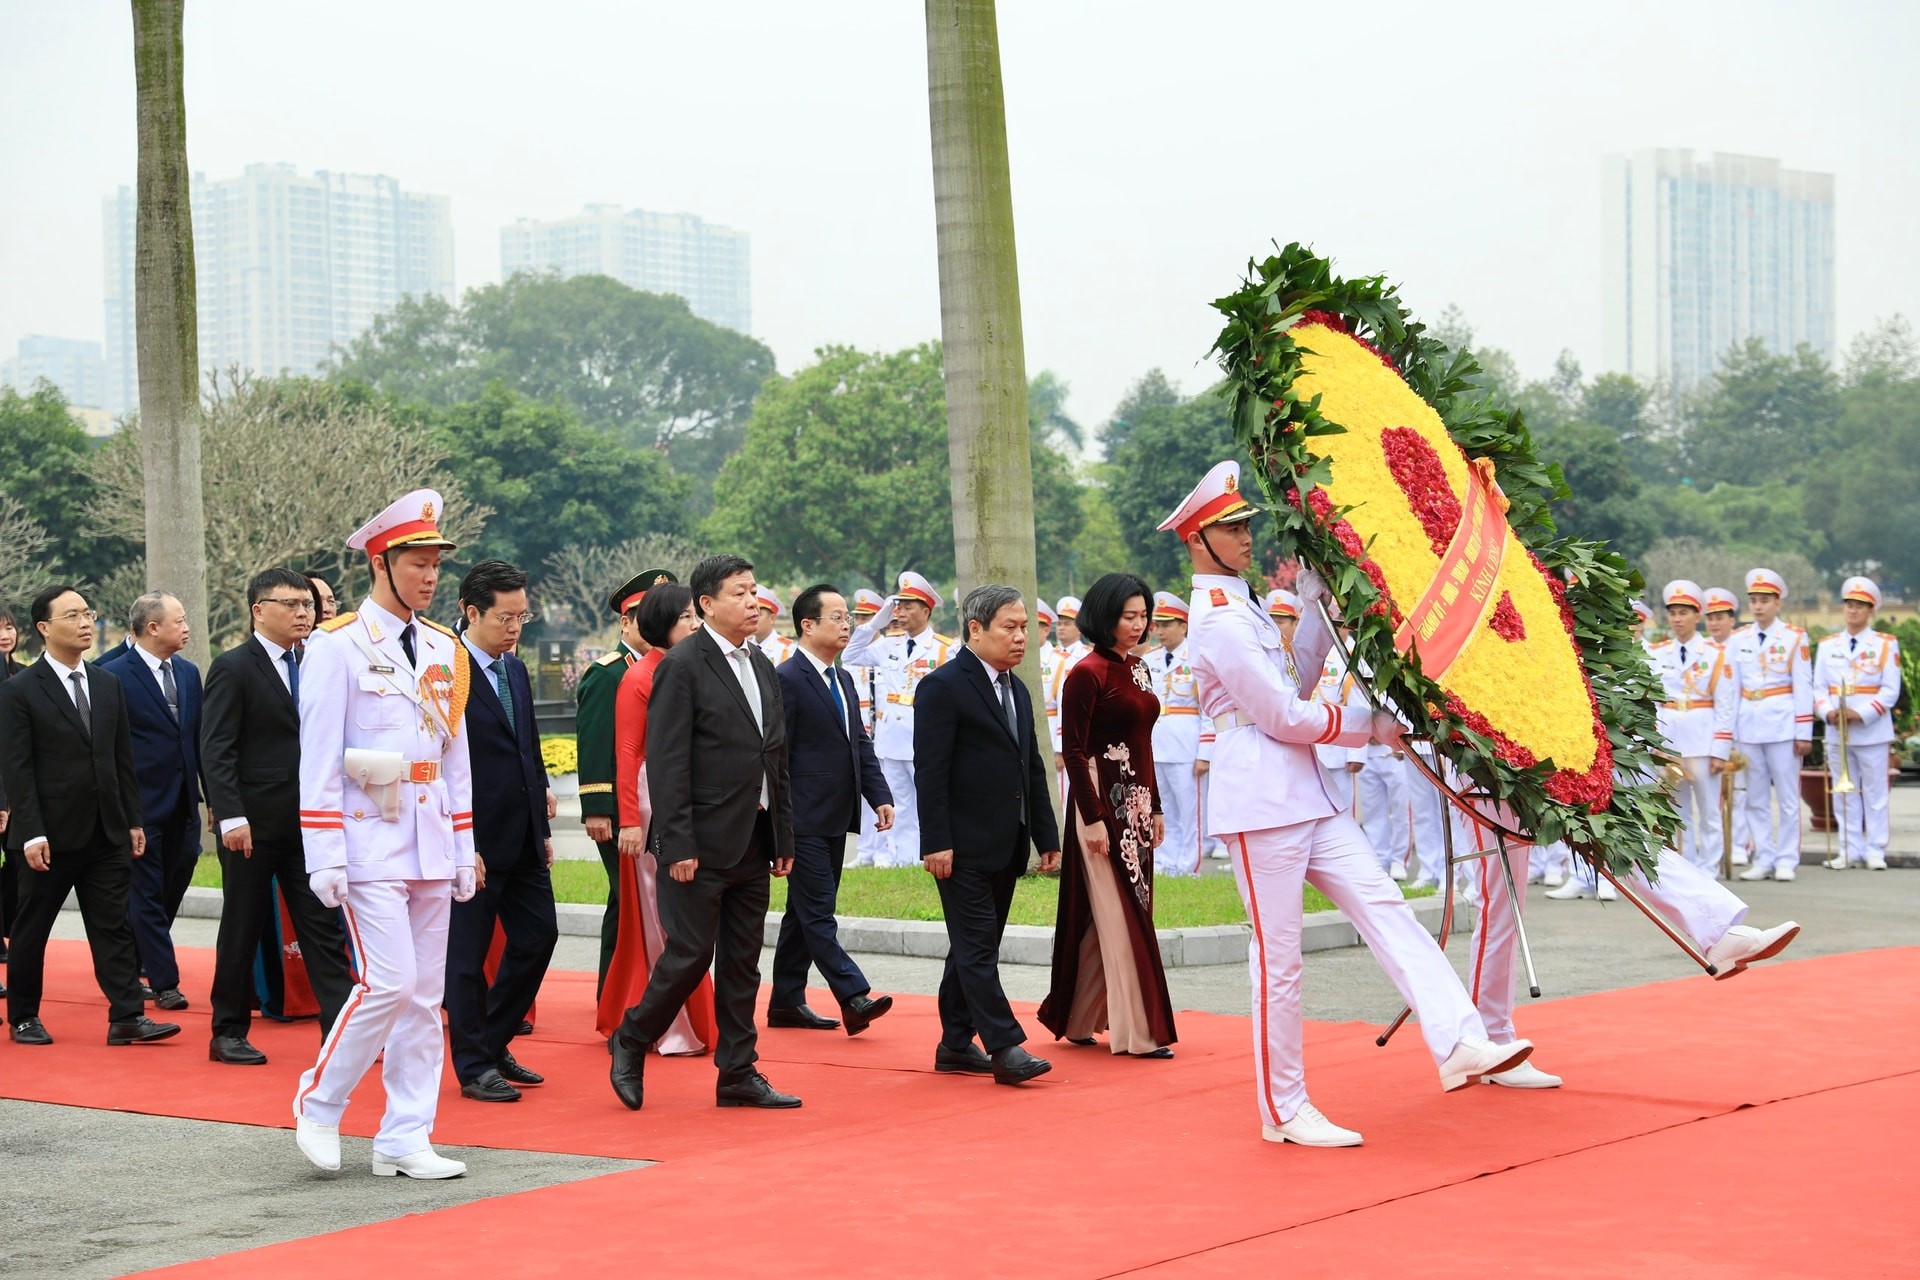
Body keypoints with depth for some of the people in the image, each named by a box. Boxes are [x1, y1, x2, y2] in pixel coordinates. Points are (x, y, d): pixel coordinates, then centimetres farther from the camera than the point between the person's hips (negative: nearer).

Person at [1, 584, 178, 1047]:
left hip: (107, 832, 5)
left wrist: (134, 820, 8)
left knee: (114, 926, 1)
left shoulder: (108, 685, 11)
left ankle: (127, 1018, -1)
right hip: (51, 835, -4)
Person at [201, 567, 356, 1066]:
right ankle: (228, 1033, 17)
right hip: (253, 823, -5)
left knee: (324, 928, 1)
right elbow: (215, 750, -12)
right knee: (242, 929, 6)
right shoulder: (233, 668, -6)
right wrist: (230, 816, -21)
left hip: (309, 821, 5)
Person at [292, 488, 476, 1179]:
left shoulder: (443, 648, 12)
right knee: (389, 981, -13)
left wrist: (464, 850, 12)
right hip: (369, 840, -6)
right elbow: (318, 760, -9)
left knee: (425, 994, 6)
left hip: (431, 845, 6)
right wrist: (325, 858, -14)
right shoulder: (339, 646, -7)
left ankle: (405, 1139, 12)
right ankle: (319, 1102, 8)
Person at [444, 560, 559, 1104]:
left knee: (538, 937, 10)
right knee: (467, 954, 3)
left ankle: (494, 1044, 25)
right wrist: (461, 846, -19)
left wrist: (543, 827, 16)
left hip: (524, 839, 8)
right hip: (476, 843, -8)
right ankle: (474, 1066, 13)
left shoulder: (515, 670, 12)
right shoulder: (447, 672, -13)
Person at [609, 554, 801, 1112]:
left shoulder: (762, 667, 14)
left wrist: (785, 838, 13)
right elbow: (667, 762, -14)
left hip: (755, 841, 7)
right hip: (705, 842, -7)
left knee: (742, 961, 9)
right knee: (690, 954, -3)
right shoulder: (682, 666, -9)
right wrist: (677, 845, -18)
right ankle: (631, 1041, 16)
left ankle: (738, 1073, 14)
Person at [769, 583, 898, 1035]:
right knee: (818, 913, -8)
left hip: (835, 819, 9)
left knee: (805, 912, 13)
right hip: (805, 821, -9)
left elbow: (860, 744, 18)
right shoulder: (787, 681, -12)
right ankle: (854, 998, -14)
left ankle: (787, 1002, 19)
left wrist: (880, 796, 5)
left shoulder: (843, 680, 16)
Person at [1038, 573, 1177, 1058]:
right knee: (1122, 914, -5)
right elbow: (1073, 750, -14)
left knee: (1116, 915, 12)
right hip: (1103, 801, -8)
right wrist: (1093, 817, -18)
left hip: (1137, 801, 8)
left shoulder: (1137, 669, 12)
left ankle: (1077, 1018, 22)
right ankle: (1137, 1032, -1)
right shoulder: (1088, 673, -12)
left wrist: (1155, 807, 16)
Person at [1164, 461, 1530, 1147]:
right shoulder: (1217, 622, -14)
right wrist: (1374, 727, -4)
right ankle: (1283, 1111, 4)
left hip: (1308, 797, 10)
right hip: (1261, 801, -9)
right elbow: (1285, 717, -15)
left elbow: (1298, 679, 19)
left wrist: (1317, 601, 13)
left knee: (1383, 906, -3)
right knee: (1278, 955, -4)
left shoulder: (1241, 608, 18)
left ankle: (1459, 1043, -11)